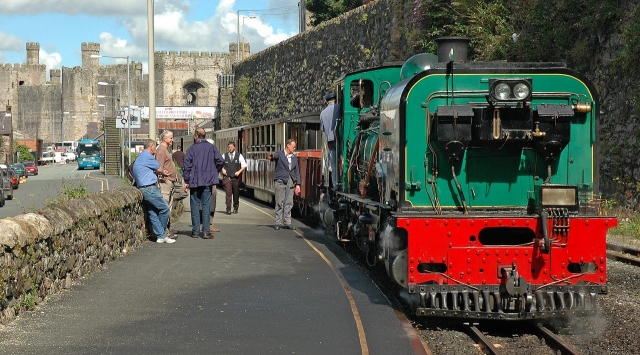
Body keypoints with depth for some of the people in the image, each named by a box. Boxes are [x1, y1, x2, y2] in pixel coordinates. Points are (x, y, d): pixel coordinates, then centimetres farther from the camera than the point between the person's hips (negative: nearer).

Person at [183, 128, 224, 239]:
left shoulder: (192, 149, -2)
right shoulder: (211, 147, 3)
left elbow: (187, 166, -4)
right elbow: (221, 161, -3)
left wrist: (187, 181, 2)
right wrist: (215, 172, 13)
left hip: (194, 181, -1)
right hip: (208, 181, 1)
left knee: (195, 205, 6)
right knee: (206, 205, 2)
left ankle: (195, 231, 6)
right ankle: (206, 231, -4)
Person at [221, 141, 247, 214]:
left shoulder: (239, 156, 4)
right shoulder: (225, 156, 6)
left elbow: (244, 165, 6)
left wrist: (239, 171, -7)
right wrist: (222, 169, -2)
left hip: (236, 177, 1)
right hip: (227, 177, -1)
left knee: (236, 194, 10)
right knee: (228, 193, -11)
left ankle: (235, 208, 28)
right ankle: (228, 209, -11)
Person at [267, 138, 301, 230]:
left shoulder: (294, 158, 17)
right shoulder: (279, 154, 0)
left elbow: (297, 171, 17)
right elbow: (275, 156, -23)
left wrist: (297, 184, 9)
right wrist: (270, 157, -49)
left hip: (290, 182, 5)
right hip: (280, 181, -5)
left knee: (289, 203, 3)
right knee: (279, 203, -3)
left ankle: (287, 223, 8)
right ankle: (278, 223, 2)